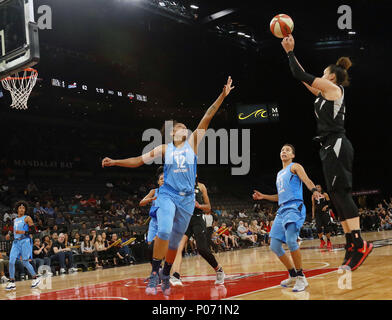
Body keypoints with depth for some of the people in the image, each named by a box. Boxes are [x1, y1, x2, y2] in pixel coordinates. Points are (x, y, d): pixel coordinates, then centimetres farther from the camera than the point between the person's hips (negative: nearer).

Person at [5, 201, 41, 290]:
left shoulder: (27, 218, -1)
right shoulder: (15, 220, 19)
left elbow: (34, 231, -8)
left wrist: (24, 232, -19)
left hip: (25, 241, -6)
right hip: (16, 242, 6)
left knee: (25, 262, -5)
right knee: (11, 261, -6)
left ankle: (36, 278, 12)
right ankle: (12, 283, 0)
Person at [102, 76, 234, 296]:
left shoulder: (193, 143, 7)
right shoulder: (165, 149, 7)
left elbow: (207, 119, 0)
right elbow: (139, 160, 11)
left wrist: (222, 96, -4)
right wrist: (115, 162, 2)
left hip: (187, 198, 2)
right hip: (168, 195, -2)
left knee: (175, 240, 7)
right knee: (164, 230, -25)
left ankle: (166, 276, 22)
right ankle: (154, 273, -16)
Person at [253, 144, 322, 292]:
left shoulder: (295, 166, 5)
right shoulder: (279, 174, 27)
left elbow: (306, 180, -13)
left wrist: (314, 190, -33)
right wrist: (263, 196, 27)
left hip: (295, 207, -8)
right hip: (282, 209, 8)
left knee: (290, 240, -28)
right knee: (274, 246, 2)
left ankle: (301, 277, -18)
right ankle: (293, 276, 14)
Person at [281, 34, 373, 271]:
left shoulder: (332, 87, -2)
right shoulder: (326, 92, 23)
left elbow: (301, 75, -5)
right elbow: (304, 78, 29)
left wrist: (291, 52, 6)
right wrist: (290, 52, 32)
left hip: (336, 145, -10)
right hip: (333, 147, 10)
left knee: (340, 192, -16)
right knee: (338, 195, 5)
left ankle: (360, 244, -22)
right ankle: (352, 245, 5)